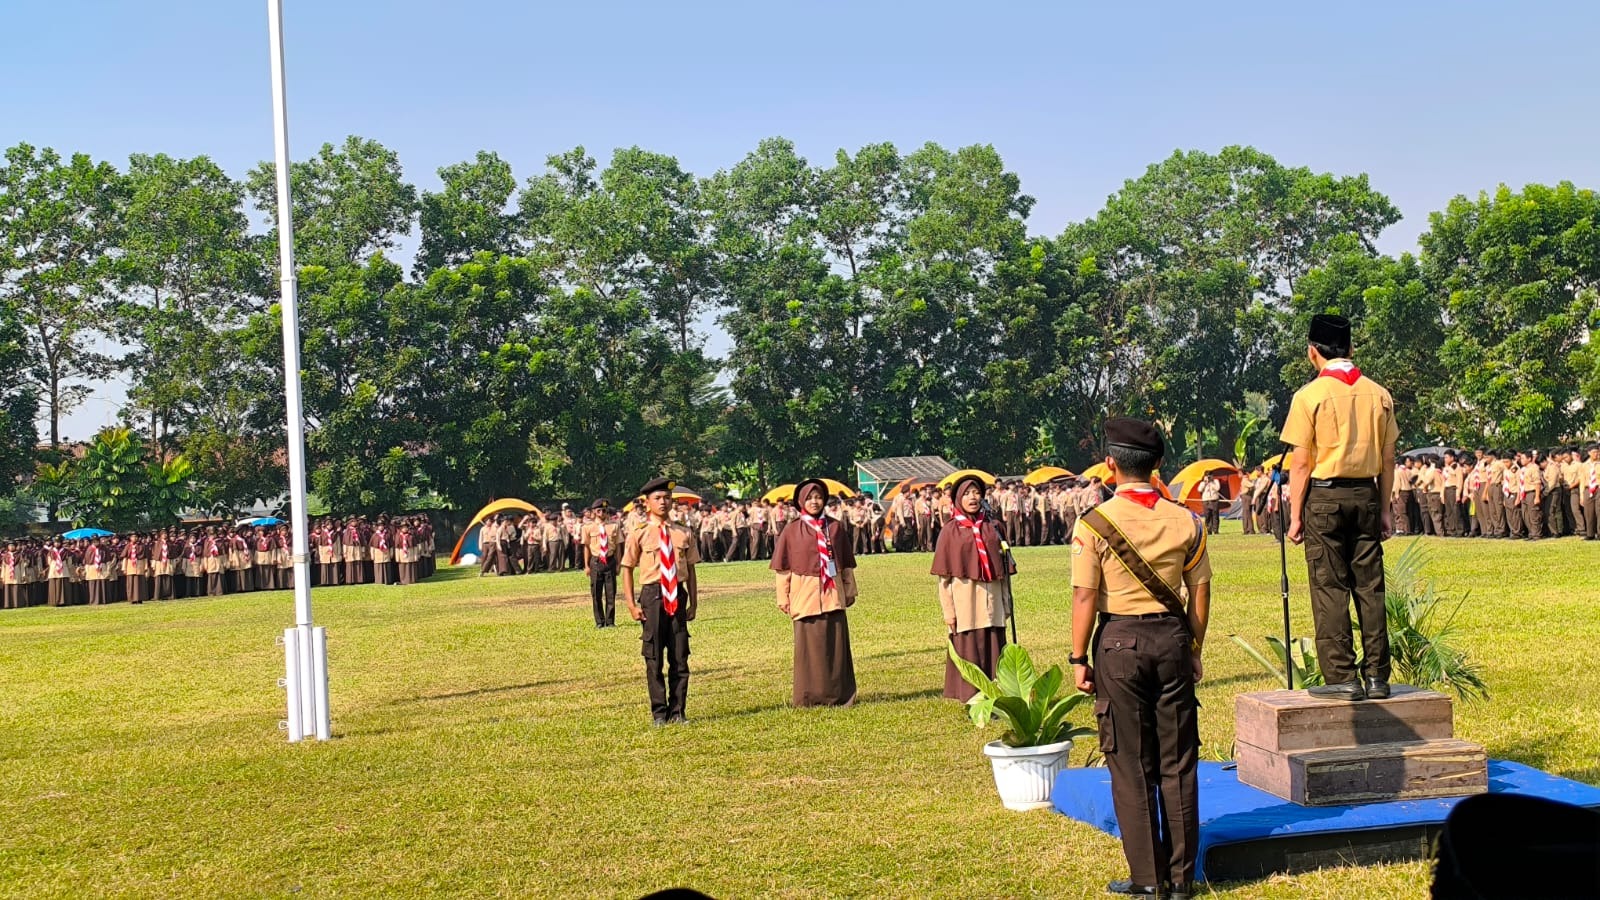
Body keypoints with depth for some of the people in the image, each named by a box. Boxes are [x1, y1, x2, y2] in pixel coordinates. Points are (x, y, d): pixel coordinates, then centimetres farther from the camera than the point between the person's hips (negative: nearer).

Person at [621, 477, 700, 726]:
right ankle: (659, 712, 13)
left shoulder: (683, 534, 7)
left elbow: (691, 570, 11)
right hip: (652, 596, -2)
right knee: (653, 658, 3)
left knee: (680, 657, 5)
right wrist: (632, 605, -5)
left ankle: (677, 712, 15)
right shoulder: (639, 535, -1)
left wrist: (693, 603, 7)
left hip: (678, 596, 2)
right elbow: (627, 569, 1)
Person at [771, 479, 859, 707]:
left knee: (837, 644, 3)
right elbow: (782, 568, 2)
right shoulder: (792, 531, 1)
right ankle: (810, 697, 10)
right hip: (805, 595, -2)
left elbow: (847, 563, 13)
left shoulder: (836, 527, 8)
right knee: (810, 646, 1)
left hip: (833, 594, 2)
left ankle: (839, 694, 12)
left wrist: (850, 590, 12)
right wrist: (783, 598, -2)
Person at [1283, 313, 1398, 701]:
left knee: (1330, 589, -1)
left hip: (1324, 496, -4)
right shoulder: (1378, 394, 6)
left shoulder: (1310, 396, -7)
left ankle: (1342, 679, -2)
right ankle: (1377, 676, 9)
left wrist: (1296, 515, -2)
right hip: (1365, 495, 4)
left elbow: (1301, 462, -7)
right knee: (1370, 587, 7)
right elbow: (1388, 459, 8)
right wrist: (1383, 509, 15)